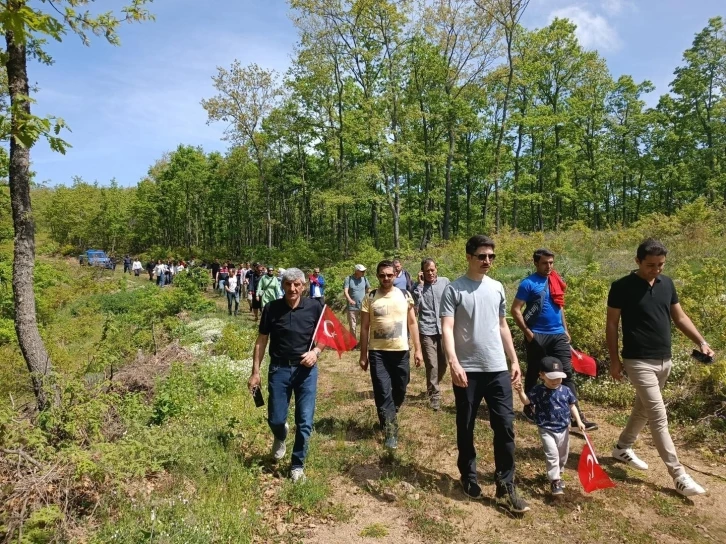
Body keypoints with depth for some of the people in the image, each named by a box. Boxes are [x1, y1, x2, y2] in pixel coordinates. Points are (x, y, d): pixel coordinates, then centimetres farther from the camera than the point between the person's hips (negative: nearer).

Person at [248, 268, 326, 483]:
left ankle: (297, 465, 23)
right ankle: (280, 438, 44)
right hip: (279, 369, 1)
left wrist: (316, 351, -15)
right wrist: (255, 372, 1)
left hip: (306, 369, 0)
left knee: (304, 422, 2)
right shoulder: (271, 308, -5)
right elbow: (261, 340, 2)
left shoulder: (315, 307, -7)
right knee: (275, 419, 6)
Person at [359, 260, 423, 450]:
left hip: (401, 351, 2)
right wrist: (363, 354, 1)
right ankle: (391, 432, 7)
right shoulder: (370, 298, -2)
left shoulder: (405, 296, 1)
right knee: (383, 393, -4)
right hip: (377, 352, -2)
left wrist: (418, 349, 2)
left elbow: (412, 323, 6)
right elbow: (364, 328, 2)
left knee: (400, 391, 13)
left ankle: (389, 417, 41)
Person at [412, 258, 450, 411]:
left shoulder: (445, 282, 4)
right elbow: (414, 305, -15)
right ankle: (434, 395, 6)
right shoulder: (418, 286, 0)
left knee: (443, 363, 13)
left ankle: (432, 387, 38)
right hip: (427, 330, -3)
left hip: (444, 328, 3)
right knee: (432, 365, -5)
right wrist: (420, 285, -15)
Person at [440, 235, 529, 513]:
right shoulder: (454, 289, -7)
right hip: (468, 370, -4)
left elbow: (502, 326, 17)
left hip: (498, 369, 4)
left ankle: (506, 487, 15)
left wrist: (514, 361, 14)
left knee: (505, 426, 3)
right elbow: (447, 329, -14)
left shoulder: (497, 288, 10)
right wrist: (453, 363, -27)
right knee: (465, 427, 10)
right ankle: (469, 477, 29)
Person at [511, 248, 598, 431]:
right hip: (538, 336, -5)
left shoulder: (556, 281, 9)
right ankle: (528, 409, 25)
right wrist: (527, 332, -14)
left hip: (558, 335, 5)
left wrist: (565, 329, 17)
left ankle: (576, 416, 3)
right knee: (533, 374, 8)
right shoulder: (528, 283, -9)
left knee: (567, 373, 1)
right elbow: (515, 310, -11)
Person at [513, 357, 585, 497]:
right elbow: (526, 401, -19)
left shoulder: (566, 390, -3)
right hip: (546, 430, -4)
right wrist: (520, 391, -38)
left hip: (563, 428, 5)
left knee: (563, 455, 18)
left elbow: (572, 406, 7)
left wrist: (579, 421, 0)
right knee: (552, 455, -11)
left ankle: (558, 475, 40)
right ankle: (554, 481, -4)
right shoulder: (538, 390, -13)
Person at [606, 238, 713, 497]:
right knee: (659, 417, -6)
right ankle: (678, 475, 2)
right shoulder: (622, 287, -12)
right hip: (639, 361, -6)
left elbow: (680, 317, 12)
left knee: (643, 410, 18)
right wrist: (614, 360, -8)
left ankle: (623, 448, 37)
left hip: (664, 360, 7)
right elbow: (612, 324, -7)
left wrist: (701, 342, -2)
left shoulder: (667, 283, 5)